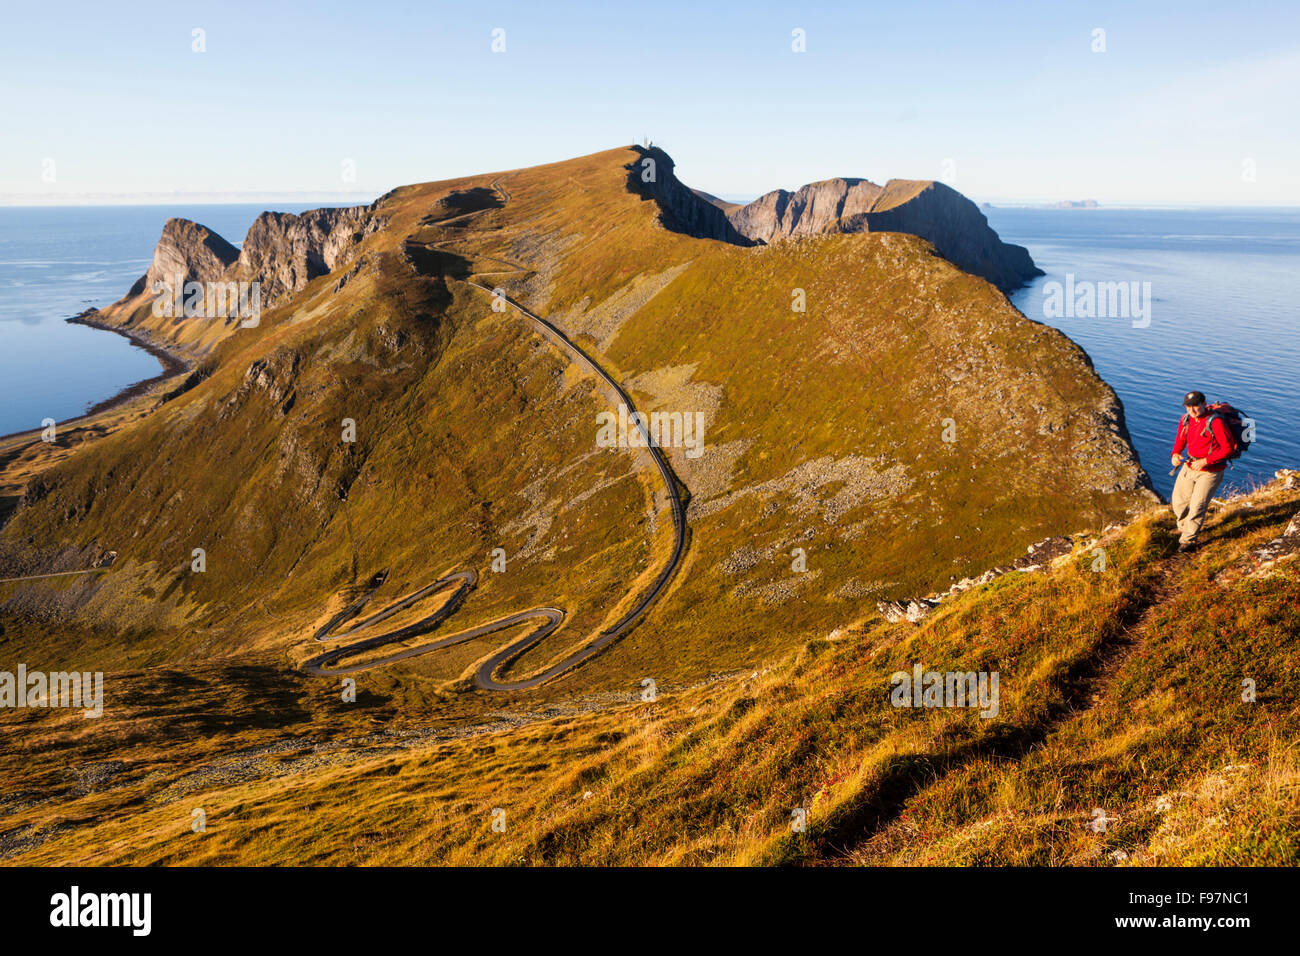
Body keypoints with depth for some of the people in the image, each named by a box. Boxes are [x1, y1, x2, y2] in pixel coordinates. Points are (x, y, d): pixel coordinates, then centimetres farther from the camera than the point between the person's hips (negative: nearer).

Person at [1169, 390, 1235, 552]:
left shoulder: (1215, 422, -22)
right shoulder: (1185, 420, -1)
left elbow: (1228, 448, -20)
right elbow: (1180, 441, 15)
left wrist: (1205, 461, -25)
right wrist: (1175, 454, -7)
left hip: (1210, 471, -7)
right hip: (1189, 466, 7)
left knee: (1197, 505, -11)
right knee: (1178, 501, 14)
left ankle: (1188, 540, 0)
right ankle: (1184, 529, 40)